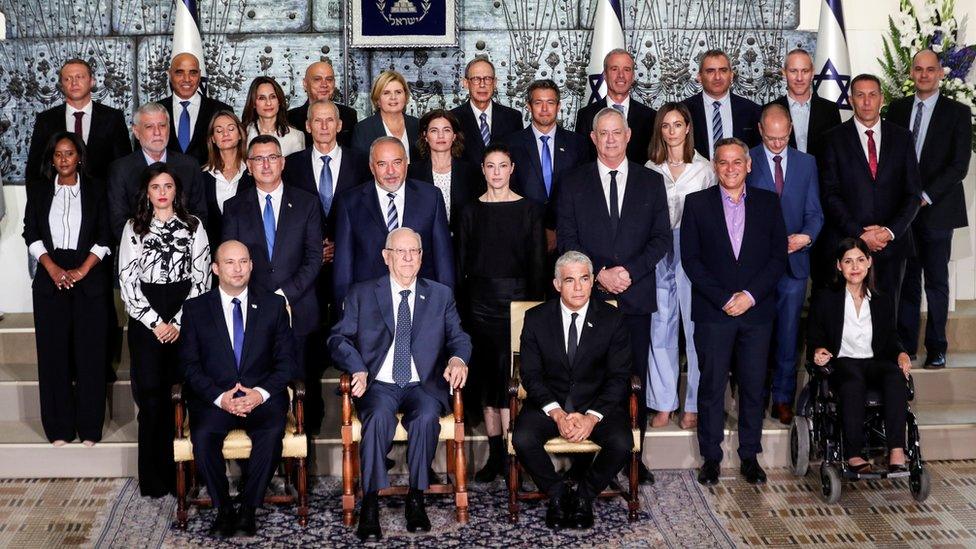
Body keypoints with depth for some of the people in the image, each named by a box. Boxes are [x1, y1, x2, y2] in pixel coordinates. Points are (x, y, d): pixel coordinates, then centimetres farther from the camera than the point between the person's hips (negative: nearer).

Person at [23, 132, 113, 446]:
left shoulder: (95, 190, 6)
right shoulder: (39, 191, 10)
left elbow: (104, 236, 1)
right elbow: (31, 234, 5)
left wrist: (82, 270, -8)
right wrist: (53, 269, -8)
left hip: (89, 280, -1)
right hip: (51, 279, 1)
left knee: (90, 352, -1)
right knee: (54, 352, 2)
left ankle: (89, 427, 7)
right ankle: (59, 428, 9)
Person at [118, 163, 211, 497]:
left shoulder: (193, 226, 7)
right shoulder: (134, 228, 9)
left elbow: (201, 278, 3)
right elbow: (128, 280, 3)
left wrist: (178, 322, -6)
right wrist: (155, 322, -5)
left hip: (185, 321, 0)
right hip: (146, 321, 0)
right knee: (151, 397, -3)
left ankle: (180, 474, 3)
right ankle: (153, 478, 3)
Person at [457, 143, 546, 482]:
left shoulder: (529, 209, 2)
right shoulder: (471, 212, 8)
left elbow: (538, 262, 1)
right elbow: (462, 262, 8)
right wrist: (460, 306, 1)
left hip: (516, 299, -3)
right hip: (480, 300, 3)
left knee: (509, 377, -7)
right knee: (486, 377, 5)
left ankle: (510, 455, -2)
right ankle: (495, 454, 12)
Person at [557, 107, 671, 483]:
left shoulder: (651, 182, 9)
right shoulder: (574, 183, 7)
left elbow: (662, 238, 3)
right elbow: (567, 240, 1)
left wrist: (629, 271, -11)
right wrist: (599, 274, -11)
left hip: (636, 295, 1)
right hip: (589, 294, -1)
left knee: (635, 379, 3)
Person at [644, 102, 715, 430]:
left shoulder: (704, 168, 3)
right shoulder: (650, 169, 8)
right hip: (658, 254, 2)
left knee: (697, 329, 0)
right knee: (660, 330, 3)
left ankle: (693, 406, 9)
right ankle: (663, 404, 12)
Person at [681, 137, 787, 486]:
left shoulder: (768, 203, 9)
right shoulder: (697, 203, 5)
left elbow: (778, 256, 4)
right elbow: (690, 259, -1)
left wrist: (750, 295, -8)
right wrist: (723, 299, -10)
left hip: (757, 310, 1)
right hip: (712, 312, -1)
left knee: (754, 386, 4)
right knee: (712, 386, 0)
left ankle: (750, 456, 15)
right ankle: (711, 457, 10)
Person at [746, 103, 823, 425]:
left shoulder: (806, 163, 9)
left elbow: (814, 212, 8)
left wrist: (807, 236, -12)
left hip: (793, 261, 2)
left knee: (787, 334, 5)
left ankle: (783, 398, 13)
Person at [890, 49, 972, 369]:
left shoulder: (957, 113, 0)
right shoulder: (897, 109, 11)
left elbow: (959, 165, -6)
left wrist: (926, 196, -14)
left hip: (937, 209, -3)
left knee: (936, 283, 3)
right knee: (906, 280, 5)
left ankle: (936, 350, 11)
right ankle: (906, 345, 12)